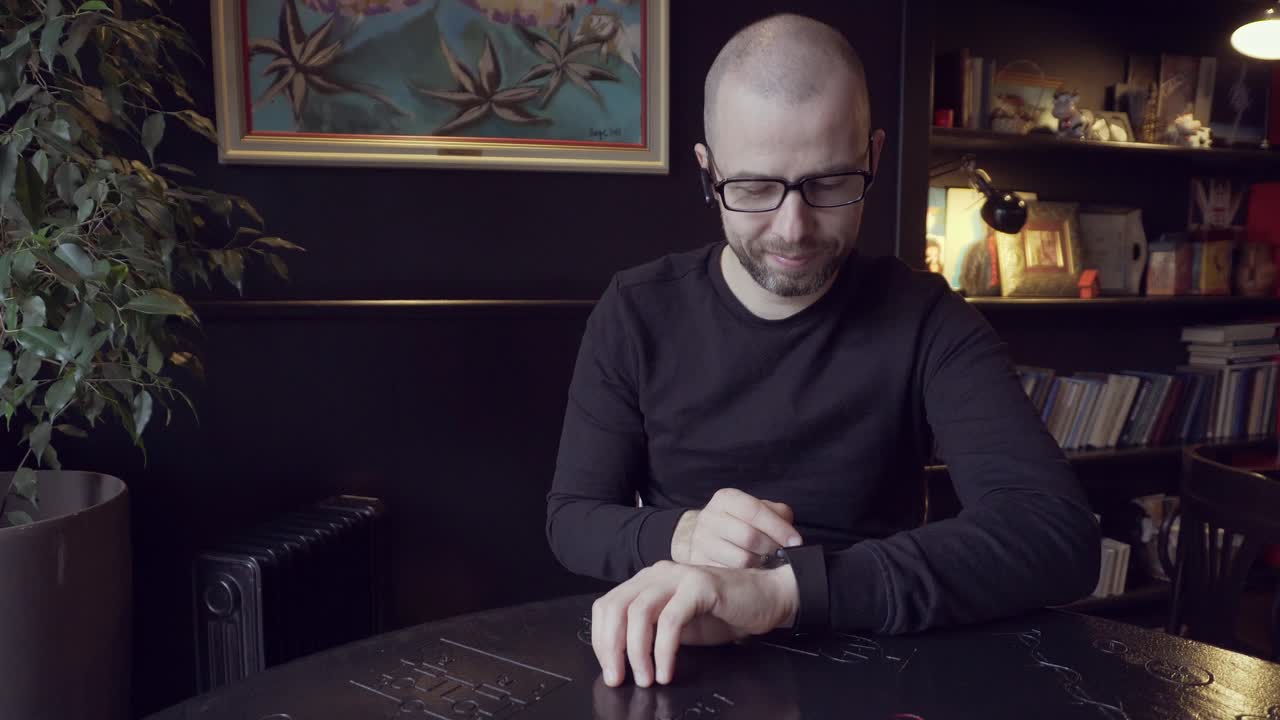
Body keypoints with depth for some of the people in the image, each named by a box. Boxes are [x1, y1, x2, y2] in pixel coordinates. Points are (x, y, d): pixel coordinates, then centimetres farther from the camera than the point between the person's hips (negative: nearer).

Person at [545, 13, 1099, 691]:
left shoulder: (926, 321, -9)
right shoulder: (637, 313, -4)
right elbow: (571, 518, 0)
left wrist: (782, 589, -33)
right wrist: (680, 536, -22)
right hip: (679, 665, 1)